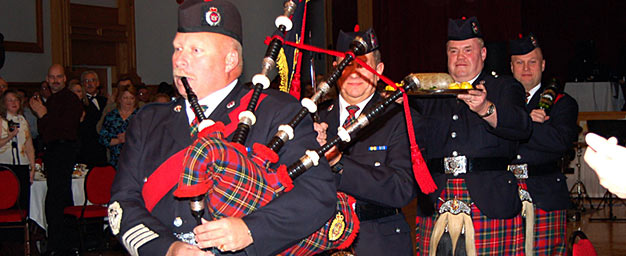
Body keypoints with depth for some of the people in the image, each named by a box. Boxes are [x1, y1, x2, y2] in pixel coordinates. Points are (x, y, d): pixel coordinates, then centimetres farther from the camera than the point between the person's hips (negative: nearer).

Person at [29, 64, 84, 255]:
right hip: (51, 151, 10)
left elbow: (65, 126, -18)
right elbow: (42, 131, 20)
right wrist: (40, 113, 3)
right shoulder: (50, 101, 20)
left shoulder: (70, 99, -8)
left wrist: (44, 115, -12)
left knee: (53, 200, -14)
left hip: (64, 150, -9)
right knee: (63, 197, 15)